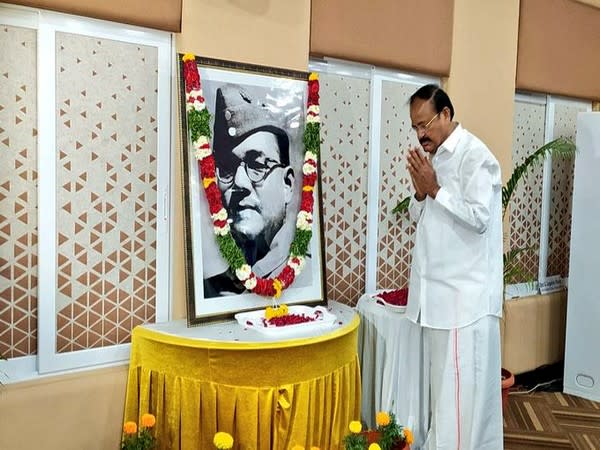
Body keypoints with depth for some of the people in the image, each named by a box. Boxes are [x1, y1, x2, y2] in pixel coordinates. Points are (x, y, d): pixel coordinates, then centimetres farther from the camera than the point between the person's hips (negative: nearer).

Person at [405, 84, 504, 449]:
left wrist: (435, 189, -16)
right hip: (437, 287, 8)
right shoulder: (435, 157, 14)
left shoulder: (475, 155, -11)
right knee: (442, 378, 16)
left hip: (466, 292, -8)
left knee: (463, 383, -1)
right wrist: (421, 191, -3)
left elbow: (480, 218, -19)